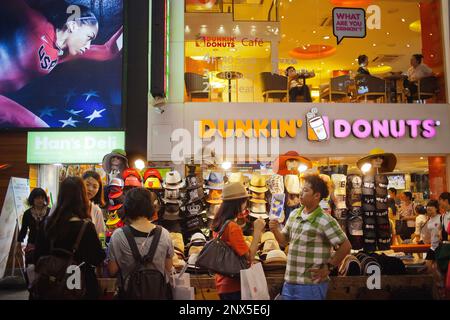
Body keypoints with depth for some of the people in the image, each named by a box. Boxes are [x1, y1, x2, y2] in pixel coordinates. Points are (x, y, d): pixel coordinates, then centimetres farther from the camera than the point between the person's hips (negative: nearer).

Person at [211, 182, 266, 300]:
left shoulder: (218, 224, 6)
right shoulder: (233, 227, -20)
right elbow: (249, 257, -19)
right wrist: (257, 231, -14)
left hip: (223, 284, 9)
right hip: (234, 286, -9)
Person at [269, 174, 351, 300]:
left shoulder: (325, 221, -14)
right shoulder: (294, 214, 6)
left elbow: (346, 246, -12)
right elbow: (284, 241, 15)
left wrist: (328, 267, -8)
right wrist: (275, 231, -4)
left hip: (311, 285, -6)